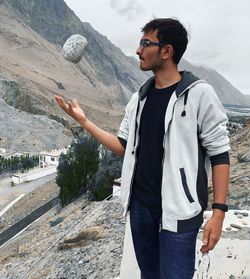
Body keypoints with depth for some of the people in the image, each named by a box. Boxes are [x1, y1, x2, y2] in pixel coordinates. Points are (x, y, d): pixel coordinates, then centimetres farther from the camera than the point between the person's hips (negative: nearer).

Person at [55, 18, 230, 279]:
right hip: (140, 204, 6)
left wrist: (218, 212, -15)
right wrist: (82, 120, 4)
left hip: (178, 210, -5)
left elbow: (219, 154, -9)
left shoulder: (199, 94, -10)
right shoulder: (139, 98, 7)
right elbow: (124, 146, 8)